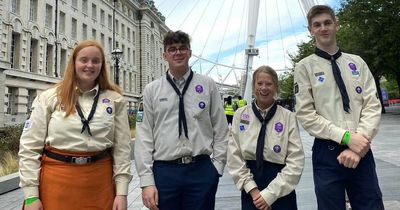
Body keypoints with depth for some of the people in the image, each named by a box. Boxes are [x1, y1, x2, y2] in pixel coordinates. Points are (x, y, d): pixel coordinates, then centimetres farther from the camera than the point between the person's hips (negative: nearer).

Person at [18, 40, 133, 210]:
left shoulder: (115, 100, 1)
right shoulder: (49, 98, -1)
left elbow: (122, 148, 0)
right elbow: (30, 146, -1)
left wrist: (122, 192, -3)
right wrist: (31, 195, -4)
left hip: (100, 180, 1)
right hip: (57, 180, 0)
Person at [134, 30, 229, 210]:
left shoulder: (208, 85, 4)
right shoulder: (151, 90, 3)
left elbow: (220, 129, 4)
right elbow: (144, 136, 0)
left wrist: (217, 167, 0)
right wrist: (146, 181, -5)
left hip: (202, 170, 0)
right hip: (164, 171, 0)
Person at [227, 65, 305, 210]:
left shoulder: (288, 117, -5)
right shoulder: (240, 115, -1)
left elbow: (296, 161, -9)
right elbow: (234, 156, -2)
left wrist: (270, 194, -12)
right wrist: (252, 189, -10)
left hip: (281, 191, -1)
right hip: (250, 191, 1)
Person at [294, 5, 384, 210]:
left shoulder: (357, 62, 9)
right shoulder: (305, 67, 0)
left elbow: (372, 105, 2)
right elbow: (306, 114, -8)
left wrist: (360, 140, -12)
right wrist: (346, 137, -15)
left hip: (361, 150, 3)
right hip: (327, 153, -2)